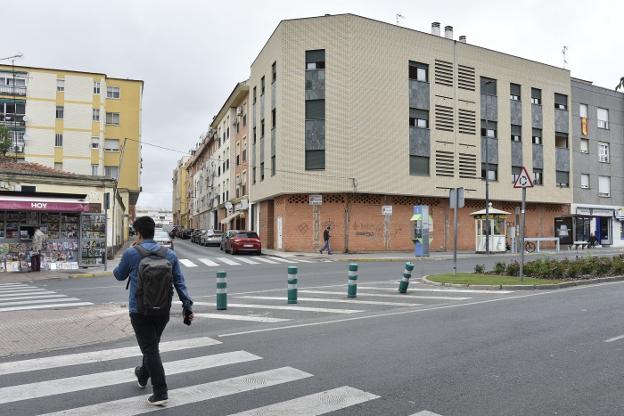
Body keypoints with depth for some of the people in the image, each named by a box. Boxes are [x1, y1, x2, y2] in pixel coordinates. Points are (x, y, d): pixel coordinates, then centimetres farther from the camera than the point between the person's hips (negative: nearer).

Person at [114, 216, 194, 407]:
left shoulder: (131, 253, -10)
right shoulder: (169, 254, 1)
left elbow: (119, 275, 8)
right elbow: (179, 282, -1)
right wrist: (187, 306, 0)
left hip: (140, 311, -4)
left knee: (150, 349, 0)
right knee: (152, 345, 24)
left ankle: (160, 393, -2)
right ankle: (142, 376, 46)